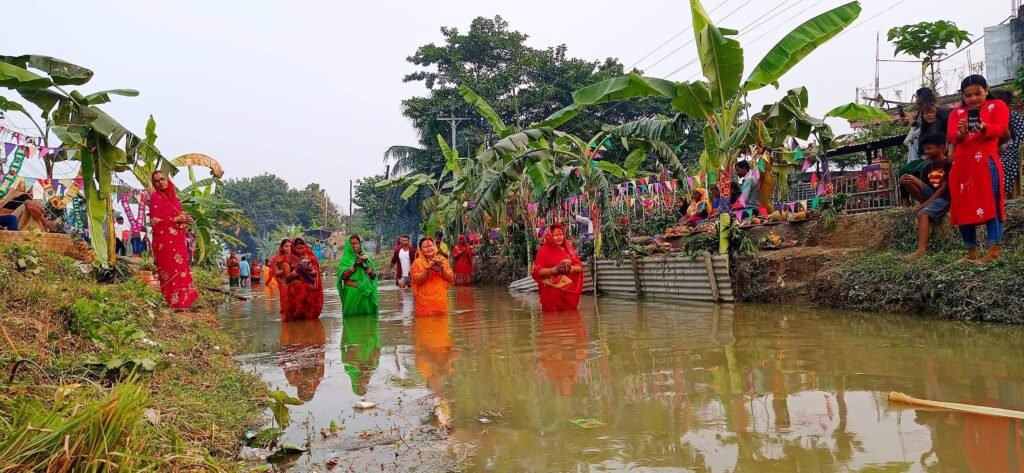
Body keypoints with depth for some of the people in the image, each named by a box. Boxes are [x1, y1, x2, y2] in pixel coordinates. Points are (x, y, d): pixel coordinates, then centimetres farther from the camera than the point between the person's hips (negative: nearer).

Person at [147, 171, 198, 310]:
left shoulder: (173, 196, 16)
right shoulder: (156, 198, -6)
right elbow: (155, 221, -15)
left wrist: (184, 218, 2)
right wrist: (176, 219, -15)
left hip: (177, 240, 8)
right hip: (165, 240, -8)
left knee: (180, 269, 9)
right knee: (170, 271, -8)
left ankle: (181, 300, 15)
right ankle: (173, 302, -5)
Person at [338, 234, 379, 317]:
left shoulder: (366, 258, 10)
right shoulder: (345, 259, 1)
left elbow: (373, 276, 5)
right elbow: (342, 276, -10)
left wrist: (366, 266, -11)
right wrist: (353, 266, -19)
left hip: (366, 292, 3)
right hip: (351, 293, -3)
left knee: (367, 316, 3)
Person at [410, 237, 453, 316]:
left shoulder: (442, 260, 9)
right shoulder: (417, 262, 0)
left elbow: (451, 278, 6)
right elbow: (416, 280, -10)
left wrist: (442, 269, -10)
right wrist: (428, 270, -18)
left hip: (440, 299, 3)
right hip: (425, 300, -3)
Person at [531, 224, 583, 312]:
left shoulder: (568, 249, 12)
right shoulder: (544, 250, -1)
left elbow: (579, 268, 9)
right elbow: (538, 271, -8)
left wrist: (571, 268, -12)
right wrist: (554, 269, -19)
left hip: (569, 291, 4)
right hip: (552, 293, -4)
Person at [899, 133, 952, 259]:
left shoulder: (948, 164, -6)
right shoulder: (928, 167, 16)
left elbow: (944, 188, -12)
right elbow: (922, 185, 9)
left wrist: (927, 202, -19)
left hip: (943, 198, -7)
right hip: (929, 196, 7)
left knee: (923, 214, -35)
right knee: (907, 180, -14)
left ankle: (922, 249, -43)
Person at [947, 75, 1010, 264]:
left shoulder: (997, 106, 9)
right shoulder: (957, 112, 18)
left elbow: (1001, 128, -9)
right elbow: (950, 136, 3)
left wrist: (983, 127, -30)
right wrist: (960, 133, -21)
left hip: (986, 162, -4)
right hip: (961, 164, 4)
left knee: (990, 204, -10)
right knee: (963, 207, 4)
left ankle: (994, 251, -11)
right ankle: (971, 252, 12)